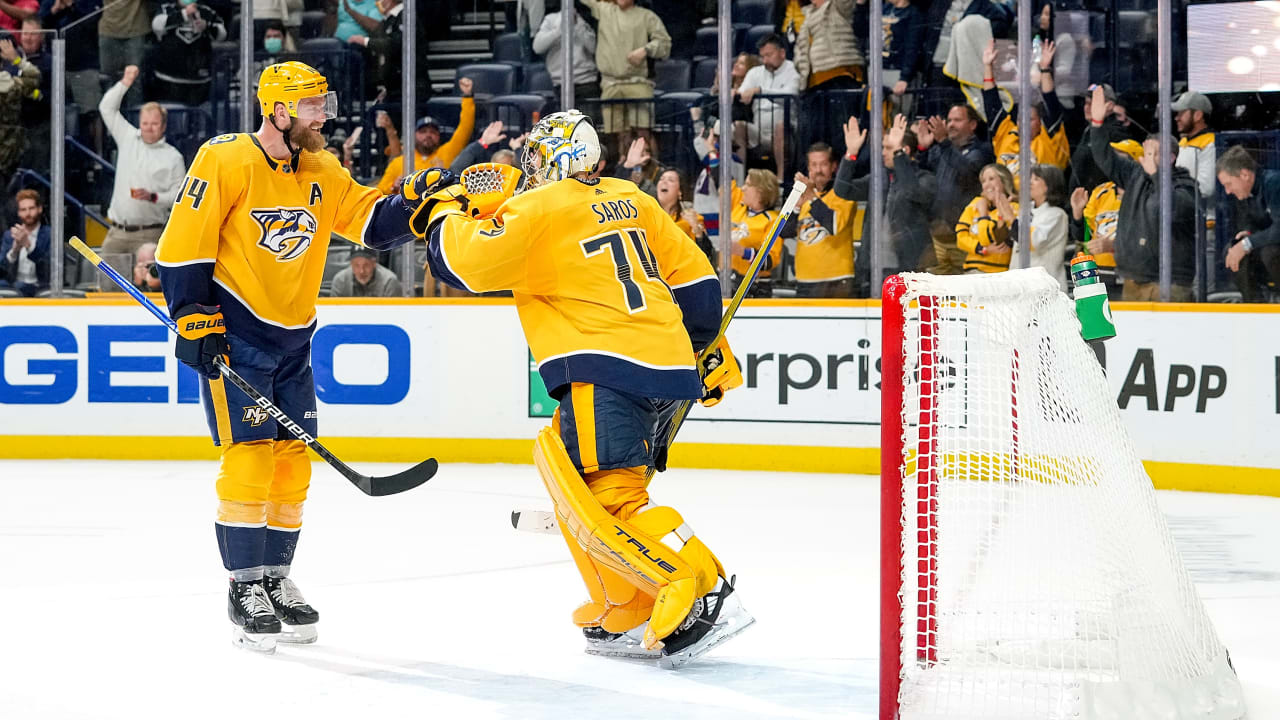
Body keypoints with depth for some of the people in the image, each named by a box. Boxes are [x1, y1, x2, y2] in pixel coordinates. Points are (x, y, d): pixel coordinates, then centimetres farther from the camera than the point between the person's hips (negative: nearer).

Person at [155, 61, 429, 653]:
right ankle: (245, 590, -2)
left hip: (292, 338, 7)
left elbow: (371, 221, 6)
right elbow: (183, 241, -13)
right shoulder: (226, 161, -13)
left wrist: (412, 202, -13)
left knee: (293, 461, 8)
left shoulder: (321, 173, 7)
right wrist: (193, 317, -16)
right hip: (233, 335, -7)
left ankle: (275, 581, 21)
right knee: (249, 456, -11)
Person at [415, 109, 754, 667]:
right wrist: (709, 349, 32)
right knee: (569, 473, 19)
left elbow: (465, 264, -7)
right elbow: (693, 277, 22)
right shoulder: (629, 200, 19)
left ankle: (699, 594, -26)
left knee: (606, 497, -14)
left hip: (608, 369, -9)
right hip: (666, 365, 9)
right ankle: (626, 614, 18)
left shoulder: (539, 209, -4)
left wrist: (445, 213, 12)